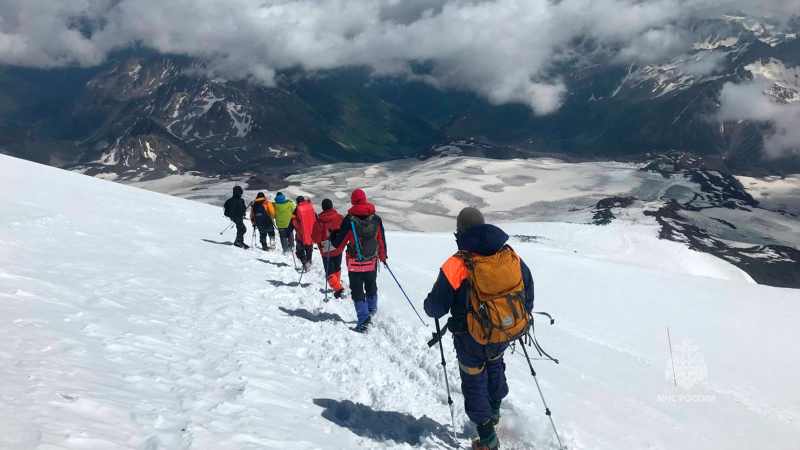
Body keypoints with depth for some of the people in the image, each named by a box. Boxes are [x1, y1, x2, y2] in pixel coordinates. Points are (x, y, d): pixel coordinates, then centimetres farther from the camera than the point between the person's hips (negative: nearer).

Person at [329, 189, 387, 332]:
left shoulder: (349, 219, -14)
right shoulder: (376, 218, -4)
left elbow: (338, 243, -8)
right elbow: (382, 240, 4)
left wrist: (332, 237, 14)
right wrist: (383, 257, 19)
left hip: (355, 263, -3)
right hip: (372, 261, 3)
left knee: (357, 290, 4)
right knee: (371, 285, 25)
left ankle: (364, 319, -4)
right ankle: (372, 309, 43)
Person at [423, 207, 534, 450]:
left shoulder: (455, 266, -24)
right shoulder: (511, 257, -11)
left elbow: (435, 308, -16)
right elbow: (528, 290, 3)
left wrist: (430, 304, 9)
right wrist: (522, 320, 20)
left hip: (473, 339, -4)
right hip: (505, 334, 5)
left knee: (474, 381, 17)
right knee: (494, 365, 33)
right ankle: (494, 411, 51)